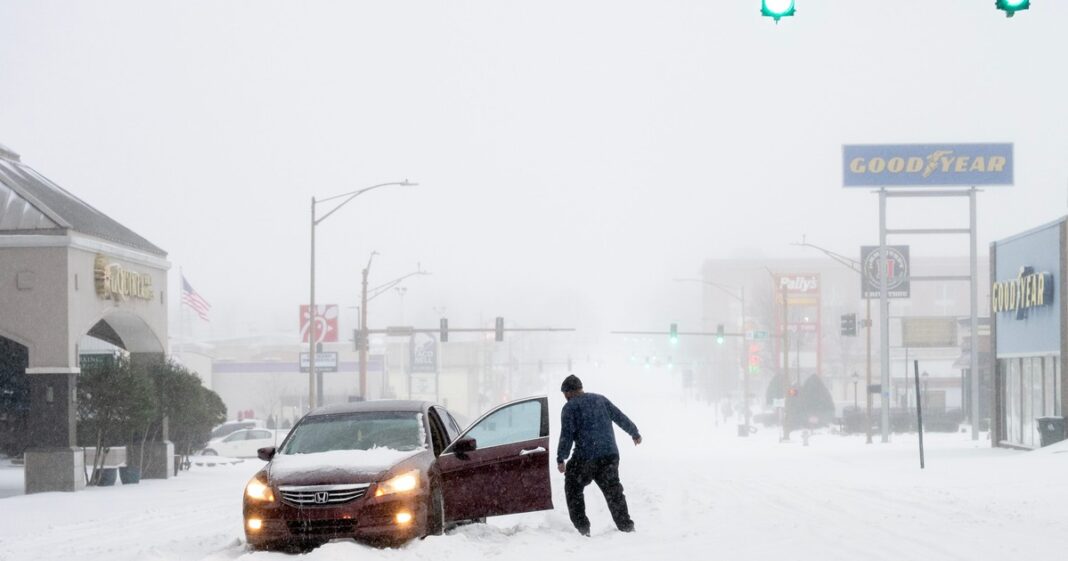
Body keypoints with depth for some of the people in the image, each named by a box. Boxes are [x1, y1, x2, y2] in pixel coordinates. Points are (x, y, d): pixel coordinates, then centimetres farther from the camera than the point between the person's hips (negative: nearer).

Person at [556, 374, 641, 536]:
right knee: (613, 491, 14)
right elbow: (621, 418, 19)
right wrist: (635, 433, 33)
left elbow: (567, 434, -10)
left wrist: (561, 459, -9)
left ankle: (582, 527, 4)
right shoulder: (600, 399, 15)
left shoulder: (570, 407, -1)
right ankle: (626, 526, 10)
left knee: (573, 488, 11)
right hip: (610, 454, 5)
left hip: (586, 456, -5)